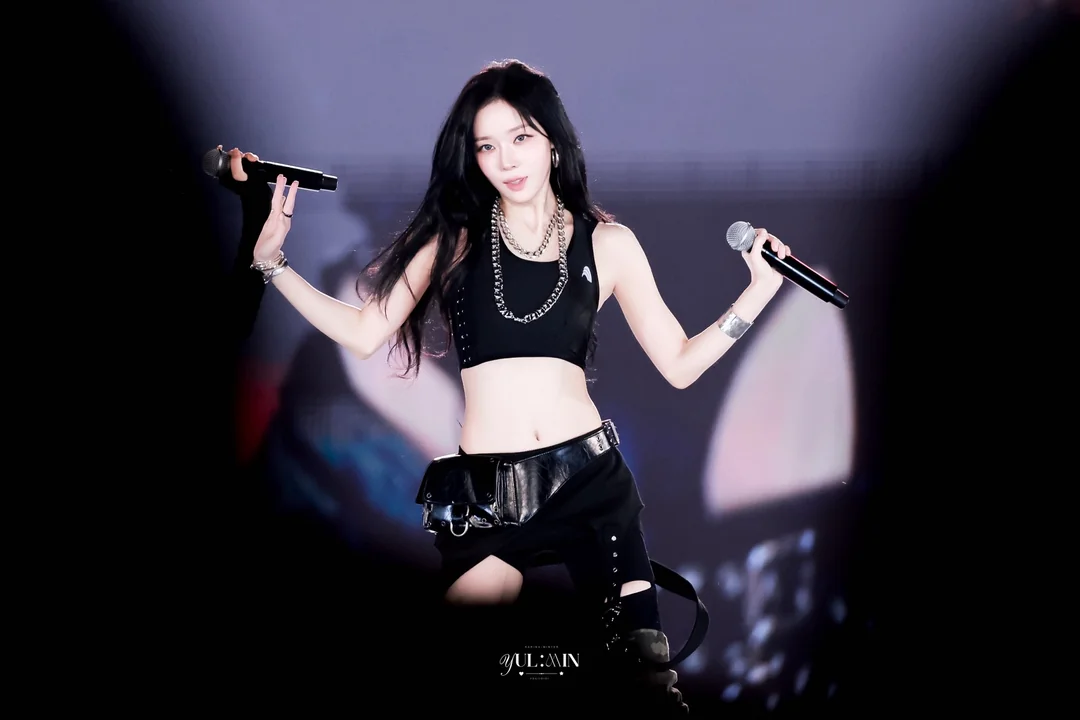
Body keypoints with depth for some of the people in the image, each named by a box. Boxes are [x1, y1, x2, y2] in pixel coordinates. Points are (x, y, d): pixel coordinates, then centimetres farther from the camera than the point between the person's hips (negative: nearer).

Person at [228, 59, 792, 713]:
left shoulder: (607, 243, 8)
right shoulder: (455, 239, 7)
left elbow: (679, 364, 8)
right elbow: (364, 334, 2)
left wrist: (760, 290, 0)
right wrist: (271, 258, -4)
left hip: (589, 477, 0)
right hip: (486, 489, 0)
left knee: (648, 671, -9)